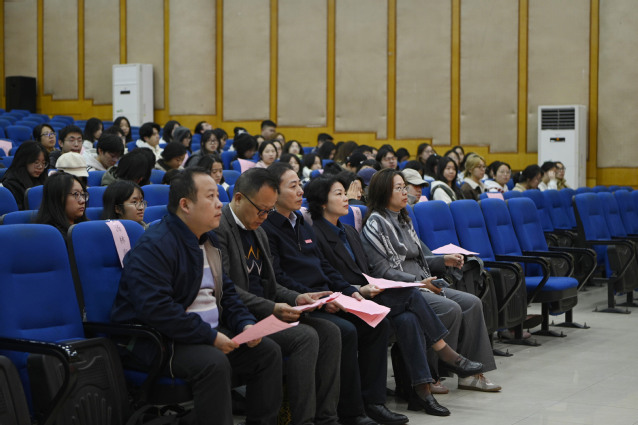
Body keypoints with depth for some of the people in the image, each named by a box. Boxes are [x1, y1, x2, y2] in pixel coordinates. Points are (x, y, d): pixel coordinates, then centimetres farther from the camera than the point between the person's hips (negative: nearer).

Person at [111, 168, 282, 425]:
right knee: (214, 362, -34)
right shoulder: (154, 245, -18)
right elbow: (156, 308, -28)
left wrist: (246, 324, 0)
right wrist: (209, 336, -25)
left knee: (268, 351, 0)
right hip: (155, 337, -9)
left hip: (210, 332, 9)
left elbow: (226, 292, 20)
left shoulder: (208, 240, 14)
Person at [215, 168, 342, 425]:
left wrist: (296, 299, 2)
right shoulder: (219, 228, -12)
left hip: (266, 313, 9)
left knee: (329, 332, -7)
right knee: (305, 336, -25)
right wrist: (271, 308, -24)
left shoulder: (257, 231, 19)